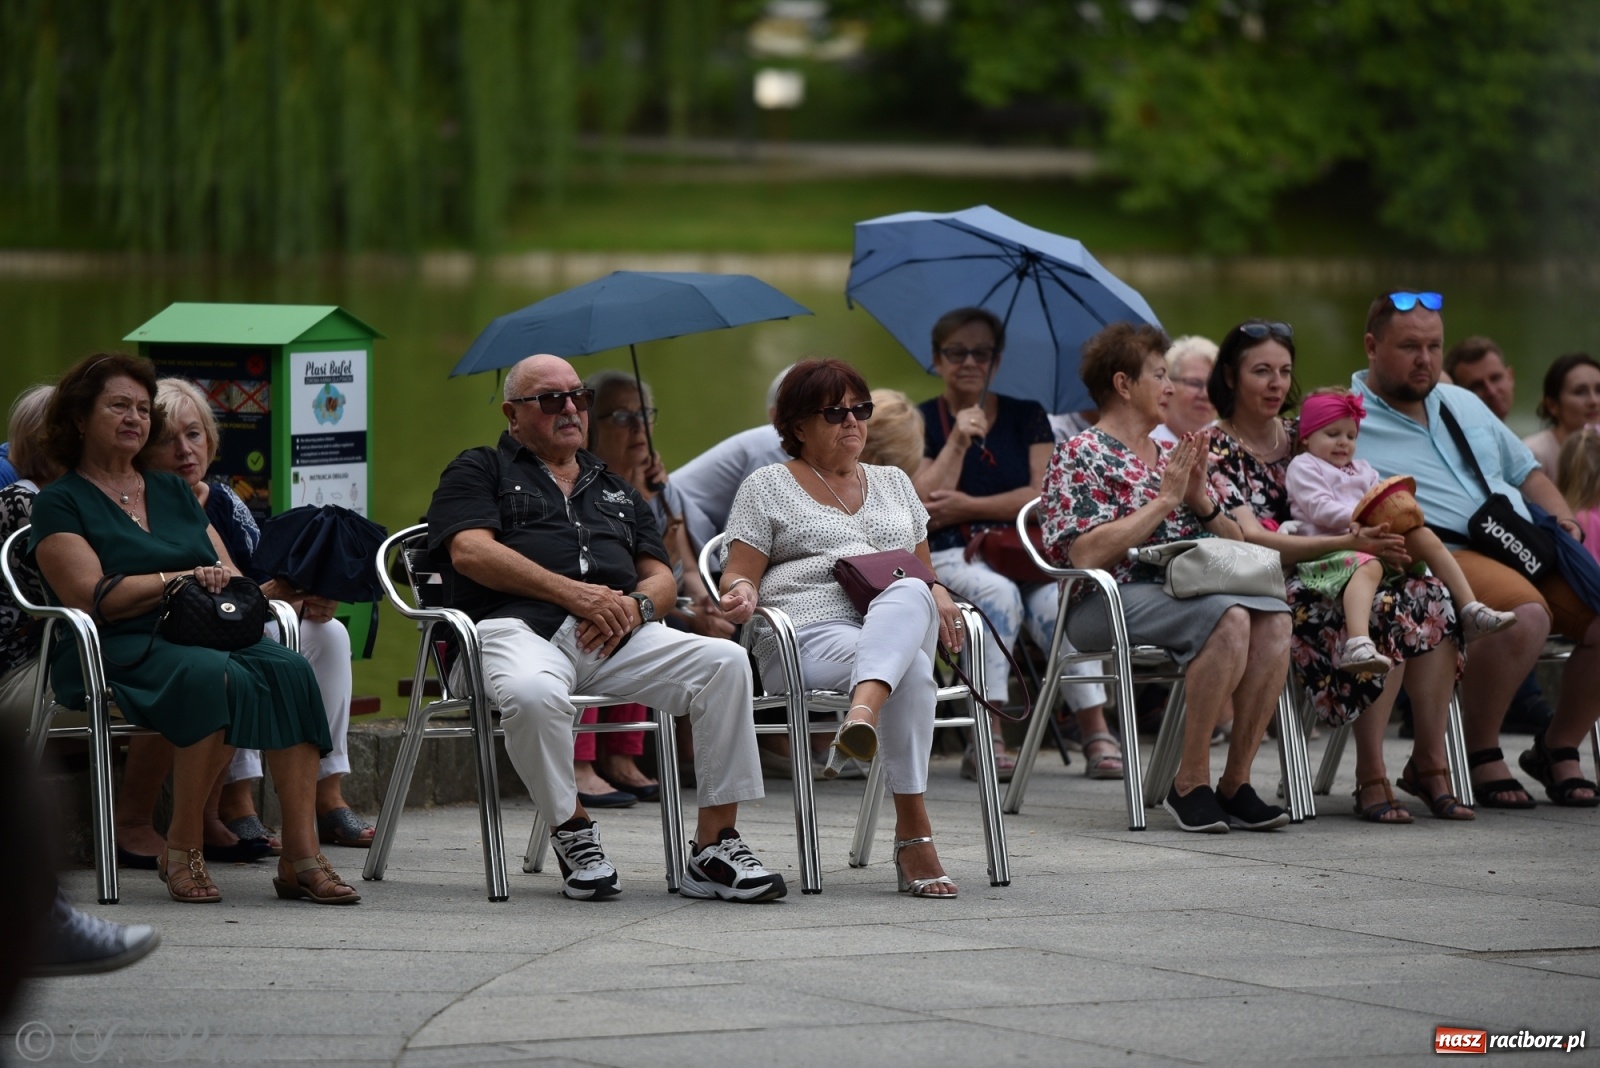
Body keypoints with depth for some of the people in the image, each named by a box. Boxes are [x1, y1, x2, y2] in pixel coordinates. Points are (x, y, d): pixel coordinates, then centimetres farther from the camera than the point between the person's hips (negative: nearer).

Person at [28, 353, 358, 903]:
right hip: (118, 652, -6)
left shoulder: (172, 491, 25)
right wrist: (186, 579, -8)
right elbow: (93, 597, -9)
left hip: (207, 635, 6)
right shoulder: (60, 504, 6)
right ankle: (182, 852, -25)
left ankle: (301, 856, -34)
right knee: (216, 677, -37)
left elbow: (231, 578, 18)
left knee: (290, 670, -26)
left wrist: (227, 589, -6)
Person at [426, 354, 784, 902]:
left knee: (725, 662, -21)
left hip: (617, 637, 5)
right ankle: (573, 835, -16)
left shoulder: (616, 489, 32)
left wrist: (634, 606, -4)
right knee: (533, 693, -41)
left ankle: (714, 846, -19)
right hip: (518, 628, -5)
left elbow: (661, 577, 23)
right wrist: (574, 593, -12)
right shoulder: (479, 471, 16)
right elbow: (470, 551, -3)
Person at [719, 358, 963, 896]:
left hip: (902, 623, 4)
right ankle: (913, 836, -48)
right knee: (911, 668, -38)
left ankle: (863, 713, -66)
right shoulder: (768, 487, 16)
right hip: (809, 638, -4)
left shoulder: (894, 483, 29)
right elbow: (739, 573, 9)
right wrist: (741, 592, -16)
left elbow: (922, 572, 30)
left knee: (911, 596, -38)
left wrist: (937, 593, 5)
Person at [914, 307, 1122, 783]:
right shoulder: (922, 422, 9)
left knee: (1058, 601, -31)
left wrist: (969, 506, -7)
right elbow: (924, 510, -4)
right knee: (998, 593, -36)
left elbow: (1044, 496, 1)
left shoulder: (1026, 417, 14)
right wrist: (958, 442, -12)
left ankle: (1097, 735, -35)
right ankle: (987, 738, -41)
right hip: (949, 557, -2)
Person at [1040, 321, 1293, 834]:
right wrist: (1164, 500, -9)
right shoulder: (1079, 457, 1)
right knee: (1228, 617, -33)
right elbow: (1086, 553, -14)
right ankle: (1190, 785, -27)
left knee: (1272, 615, -25)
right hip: (1111, 602, -7)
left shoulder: (1171, 457, 23)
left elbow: (1233, 543, 22)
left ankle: (1235, 784, -22)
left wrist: (1201, 500, 2)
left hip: (1187, 592, 7)